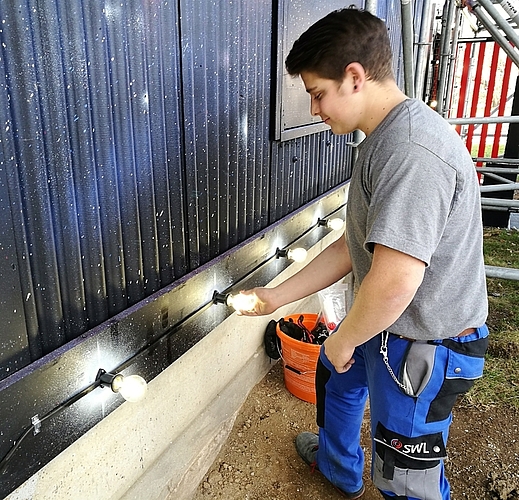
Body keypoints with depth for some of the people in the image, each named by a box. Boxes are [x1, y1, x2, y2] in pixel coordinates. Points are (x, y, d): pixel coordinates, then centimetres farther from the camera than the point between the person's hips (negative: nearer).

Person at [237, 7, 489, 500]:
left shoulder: (411, 150, -30)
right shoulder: (381, 142, 6)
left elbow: (394, 281, -35)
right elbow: (353, 246, 9)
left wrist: (343, 340, -16)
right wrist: (276, 297, 9)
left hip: (424, 349, -10)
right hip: (385, 326, 11)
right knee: (333, 374, 31)